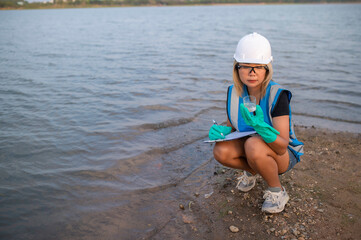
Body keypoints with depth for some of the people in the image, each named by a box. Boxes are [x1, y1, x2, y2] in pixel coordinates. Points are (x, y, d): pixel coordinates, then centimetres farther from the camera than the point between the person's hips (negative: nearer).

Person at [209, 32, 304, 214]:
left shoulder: (277, 95, -26)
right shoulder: (234, 92, -10)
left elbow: (282, 147, -30)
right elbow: (232, 126, 4)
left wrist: (261, 126, -49)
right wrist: (221, 130, -20)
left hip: (283, 154, -4)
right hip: (249, 146, 5)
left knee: (254, 145, -38)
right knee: (221, 151, -25)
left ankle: (277, 191, -7)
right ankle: (252, 171, 10)